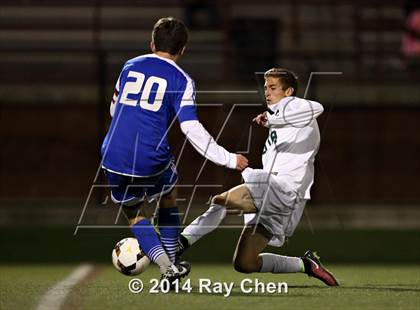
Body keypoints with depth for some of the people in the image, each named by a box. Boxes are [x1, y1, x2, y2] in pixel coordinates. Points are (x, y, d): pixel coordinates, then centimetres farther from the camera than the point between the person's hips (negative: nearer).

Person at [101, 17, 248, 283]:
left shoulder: (130, 66, 12)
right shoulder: (181, 80, -2)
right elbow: (192, 129, -10)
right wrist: (229, 159, -4)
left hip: (114, 158, 3)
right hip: (151, 161, -3)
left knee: (134, 214, 21)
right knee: (168, 197, 29)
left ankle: (167, 267, 2)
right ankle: (172, 261, 25)